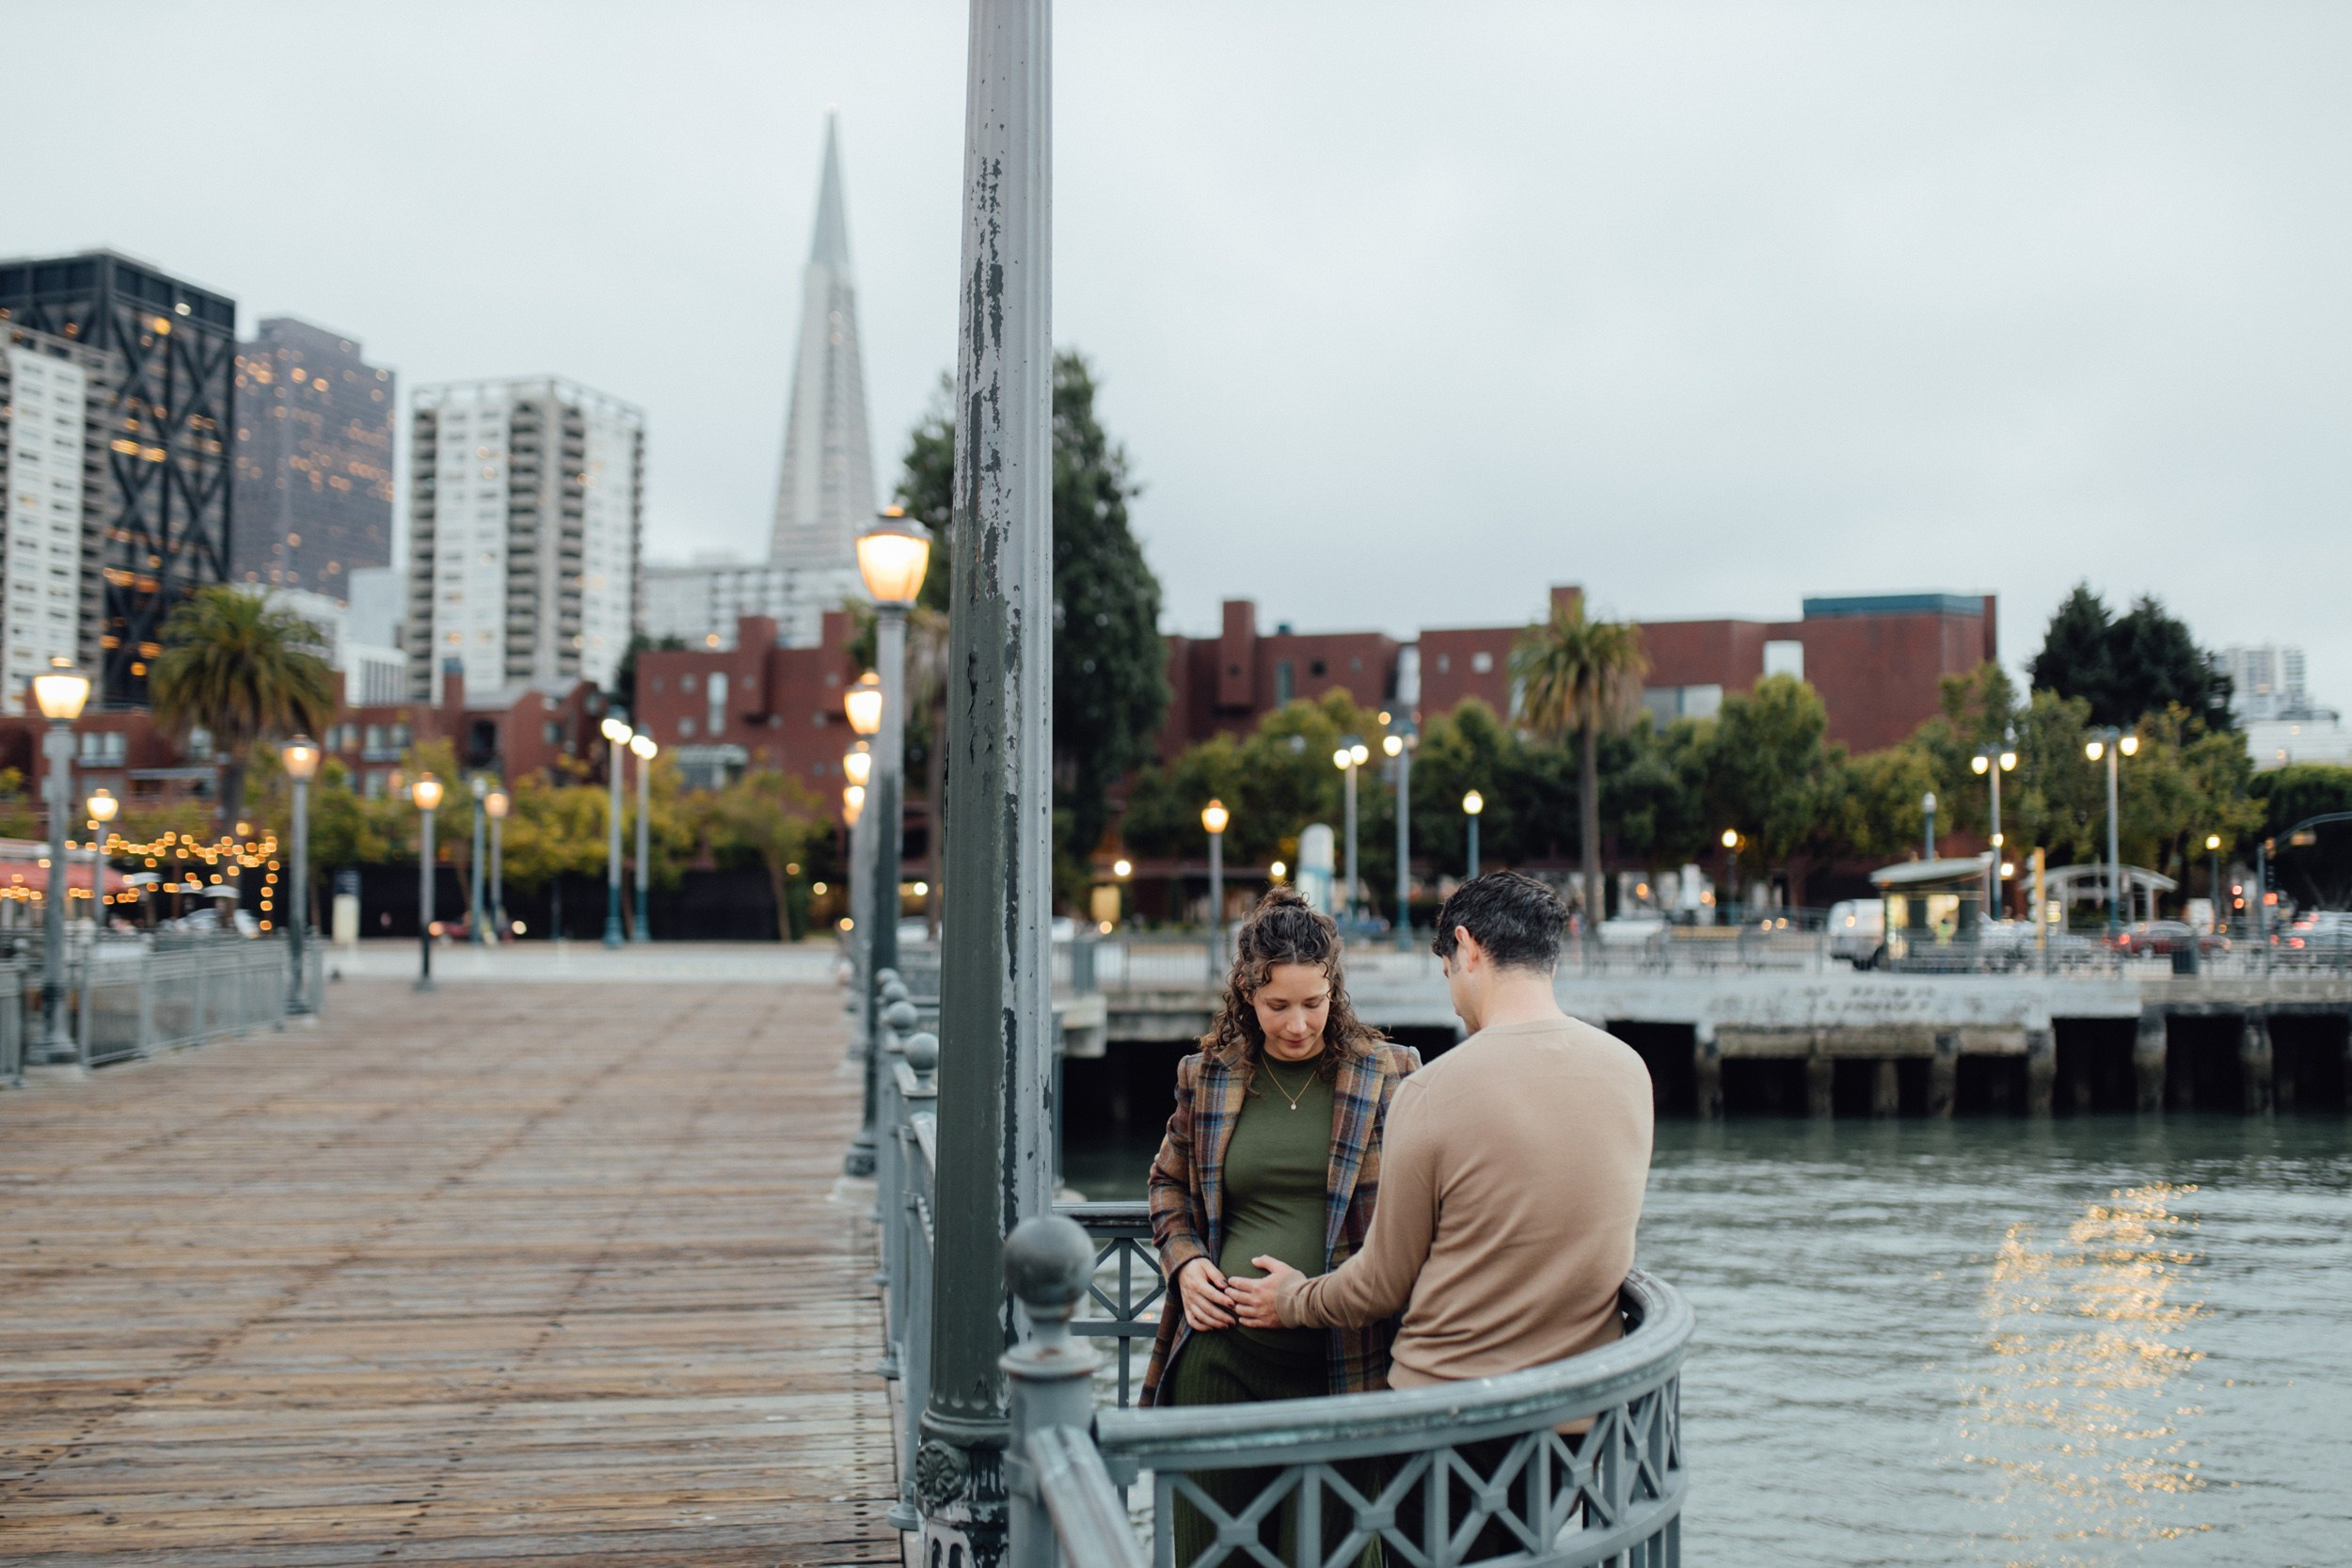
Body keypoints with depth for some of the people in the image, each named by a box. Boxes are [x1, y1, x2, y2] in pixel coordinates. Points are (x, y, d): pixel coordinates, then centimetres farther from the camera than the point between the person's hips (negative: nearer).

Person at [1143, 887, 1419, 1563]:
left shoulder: (1389, 1076, 1)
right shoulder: (1206, 1076, 8)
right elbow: (1168, 1183, 24)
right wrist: (1183, 1259, 5)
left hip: (1338, 1365, -2)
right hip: (1221, 1351, 2)